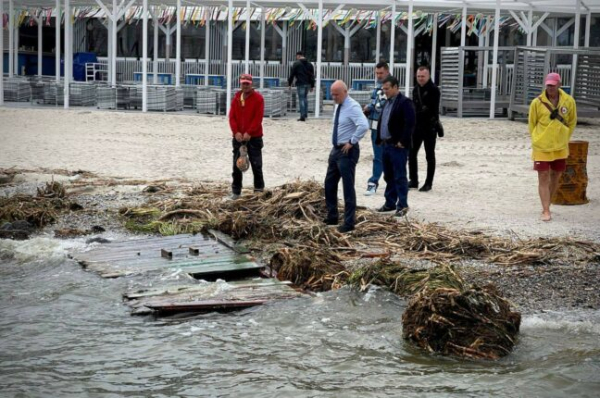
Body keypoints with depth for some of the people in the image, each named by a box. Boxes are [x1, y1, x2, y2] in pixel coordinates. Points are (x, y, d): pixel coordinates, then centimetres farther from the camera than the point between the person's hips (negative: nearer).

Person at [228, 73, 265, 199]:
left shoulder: (258, 98, -5)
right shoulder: (236, 98, 8)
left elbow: (258, 118, -11)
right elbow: (232, 117, 3)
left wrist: (249, 133, -17)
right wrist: (236, 132, -10)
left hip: (254, 137, -4)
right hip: (238, 137, 4)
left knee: (256, 164, 0)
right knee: (237, 165, 6)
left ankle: (259, 190, 8)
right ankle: (236, 191, 12)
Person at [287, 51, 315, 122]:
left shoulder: (296, 63, -4)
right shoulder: (309, 64, 13)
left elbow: (292, 74, -4)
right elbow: (312, 76, 15)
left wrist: (289, 84, 4)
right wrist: (312, 86, 19)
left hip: (300, 84, -6)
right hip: (307, 84, 6)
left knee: (301, 99, -5)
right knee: (305, 98, 20)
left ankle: (302, 116, -8)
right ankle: (305, 114, 20)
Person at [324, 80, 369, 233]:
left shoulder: (352, 107, -19)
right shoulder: (338, 105, 9)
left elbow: (364, 126, -34)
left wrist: (352, 142, -24)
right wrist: (336, 147, 16)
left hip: (347, 151, -9)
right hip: (336, 149, 10)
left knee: (348, 187, -3)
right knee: (329, 184, 16)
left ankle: (349, 223, 4)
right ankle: (332, 217, 30)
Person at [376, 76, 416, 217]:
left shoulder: (405, 103, -12)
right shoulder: (388, 102, 17)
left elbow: (409, 124, -20)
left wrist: (402, 142, -21)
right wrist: (379, 140, 14)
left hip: (398, 146, -9)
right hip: (386, 145, 9)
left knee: (399, 177, -6)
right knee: (388, 176, 14)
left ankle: (402, 205, -1)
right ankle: (390, 203, 22)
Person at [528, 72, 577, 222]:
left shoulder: (569, 101, -4)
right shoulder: (537, 103, -9)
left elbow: (572, 122, 11)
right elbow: (532, 124, 4)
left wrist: (564, 139, 9)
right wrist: (537, 140, 3)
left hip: (560, 147, 3)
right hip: (541, 147, -3)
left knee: (555, 177, 12)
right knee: (543, 178, -6)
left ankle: (546, 207, 29)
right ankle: (546, 211, -6)